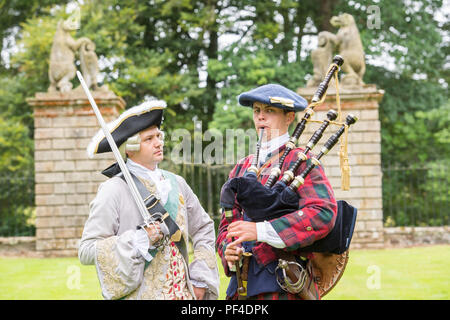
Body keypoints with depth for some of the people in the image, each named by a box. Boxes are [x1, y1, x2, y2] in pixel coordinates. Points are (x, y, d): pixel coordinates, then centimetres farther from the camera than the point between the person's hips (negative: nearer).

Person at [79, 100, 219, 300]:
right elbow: (86, 250, -11)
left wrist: (200, 280, 11)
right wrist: (139, 240, -18)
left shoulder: (176, 183, 9)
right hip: (136, 295, -4)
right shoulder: (113, 190, -8)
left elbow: (204, 227, 19)